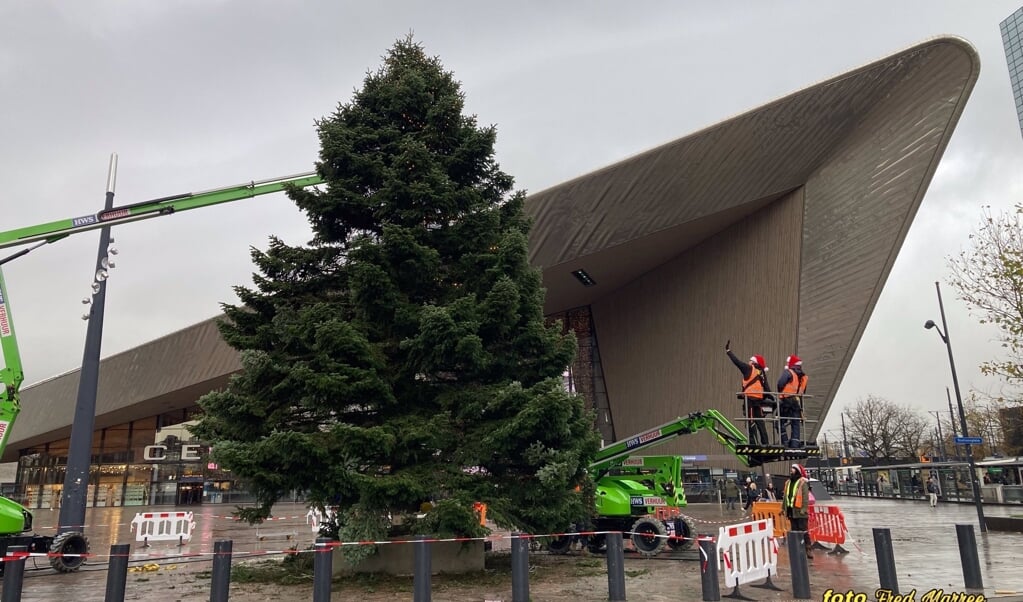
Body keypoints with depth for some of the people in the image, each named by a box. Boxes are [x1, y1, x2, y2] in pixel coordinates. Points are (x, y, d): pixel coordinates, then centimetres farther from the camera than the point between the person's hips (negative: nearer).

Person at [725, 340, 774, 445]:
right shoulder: (762, 373, 13)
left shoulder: (749, 369, -3)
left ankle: (753, 442, -9)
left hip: (749, 398, -7)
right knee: (760, 421, 13)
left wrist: (728, 351, 5)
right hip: (759, 399, 7)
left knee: (751, 422, -6)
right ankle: (765, 442, 15)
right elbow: (767, 388, 11)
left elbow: (737, 361, -3)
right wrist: (772, 399, 14)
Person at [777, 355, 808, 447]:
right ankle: (795, 444, 5)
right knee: (796, 424, 9)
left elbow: (781, 383, -21)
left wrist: (780, 392, -6)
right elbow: (803, 391, 18)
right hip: (797, 401, 6)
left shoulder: (788, 372, -6)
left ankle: (785, 442, -5)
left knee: (781, 422, 2)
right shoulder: (803, 376, 16)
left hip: (786, 400, -6)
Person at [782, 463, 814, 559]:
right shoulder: (788, 482, 14)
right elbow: (785, 496, 16)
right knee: (794, 531, 13)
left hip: (800, 512, -7)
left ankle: (808, 549, -2)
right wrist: (783, 507, 13)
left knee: (804, 531, -6)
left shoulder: (803, 483, -9)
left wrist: (804, 509, -21)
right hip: (791, 511, 7)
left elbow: (805, 497, -15)